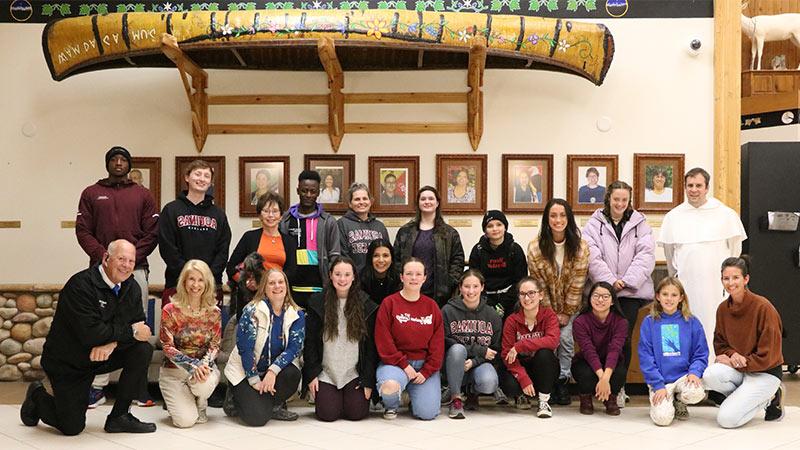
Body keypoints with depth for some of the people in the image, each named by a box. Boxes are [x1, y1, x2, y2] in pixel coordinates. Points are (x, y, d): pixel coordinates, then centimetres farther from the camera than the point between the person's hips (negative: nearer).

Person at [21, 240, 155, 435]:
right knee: (72, 428, -5)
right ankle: (37, 396, 28)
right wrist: (131, 332, -25)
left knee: (143, 350, -17)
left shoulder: (132, 288, -2)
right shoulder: (80, 285, -24)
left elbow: (139, 326, -8)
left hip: (104, 355, 6)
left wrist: (112, 342, -27)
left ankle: (119, 417, -5)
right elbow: (90, 333, -32)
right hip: (67, 363, -6)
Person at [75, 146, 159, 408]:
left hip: (136, 269, 0)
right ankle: (97, 388, 1)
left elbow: (153, 232, 5)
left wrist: (133, 256, -8)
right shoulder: (91, 194, 13)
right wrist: (102, 254, -10)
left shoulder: (143, 195, 12)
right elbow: (83, 231, 5)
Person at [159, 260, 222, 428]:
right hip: (173, 370, -2)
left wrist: (203, 364, -22)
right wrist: (192, 366, -23)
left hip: (204, 366, 2)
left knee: (203, 383, -37)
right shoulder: (170, 311, -8)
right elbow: (167, 346, -10)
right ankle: (177, 401, 19)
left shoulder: (214, 312, -1)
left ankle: (201, 404, 2)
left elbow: (214, 345, 0)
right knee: (185, 420, -19)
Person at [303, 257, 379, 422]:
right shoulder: (317, 303, 1)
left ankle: (352, 395, 21)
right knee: (328, 414, -14)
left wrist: (368, 380, -4)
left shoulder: (366, 305, 1)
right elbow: (310, 342, 2)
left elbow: (371, 345, 1)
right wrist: (311, 375, -4)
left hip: (355, 373, 0)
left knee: (356, 413, -13)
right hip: (326, 373, 0)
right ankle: (320, 396, 21)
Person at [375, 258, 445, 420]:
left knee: (427, 413, -14)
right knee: (390, 387, -36)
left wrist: (426, 371, -6)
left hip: (425, 365, 3)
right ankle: (391, 405, 2)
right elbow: (383, 341, -7)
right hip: (395, 362, -2)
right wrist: (404, 365, -14)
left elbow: (437, 342, 5)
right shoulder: (389, 303, -2)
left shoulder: (432, 306, 8)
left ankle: (414, 392, 23)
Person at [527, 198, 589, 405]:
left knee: (565, 338, -11)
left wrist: (566, 313, -9)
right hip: (546, 306, 0)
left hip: (571, 307, 0)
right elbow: (539, 284, -9)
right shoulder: (535, 247, -15)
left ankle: (562, 380, 6)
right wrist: (551, 313, -8)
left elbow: (577, 284, -10)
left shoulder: (581, 247, -14)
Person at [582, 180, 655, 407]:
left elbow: (646, 255, 0)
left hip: (632, 291, 1)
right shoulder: (595, 224, 5)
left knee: (624, 337, -3)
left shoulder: (639, 223, 9)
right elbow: (592, 257, -5)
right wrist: (610, 281, -14)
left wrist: (627, 281, -11)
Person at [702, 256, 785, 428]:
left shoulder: (763, 307, -17)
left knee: (726, 419, -21)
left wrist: (737, 362, -15)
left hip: (766, 373, -6)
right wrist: (732, 354, -13)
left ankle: (767, 399, 7)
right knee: (710, 375, -29)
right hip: (737, 369, 6)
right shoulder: (723, 308, 1)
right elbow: (720, 343, 10)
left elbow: (768, 355, -16)